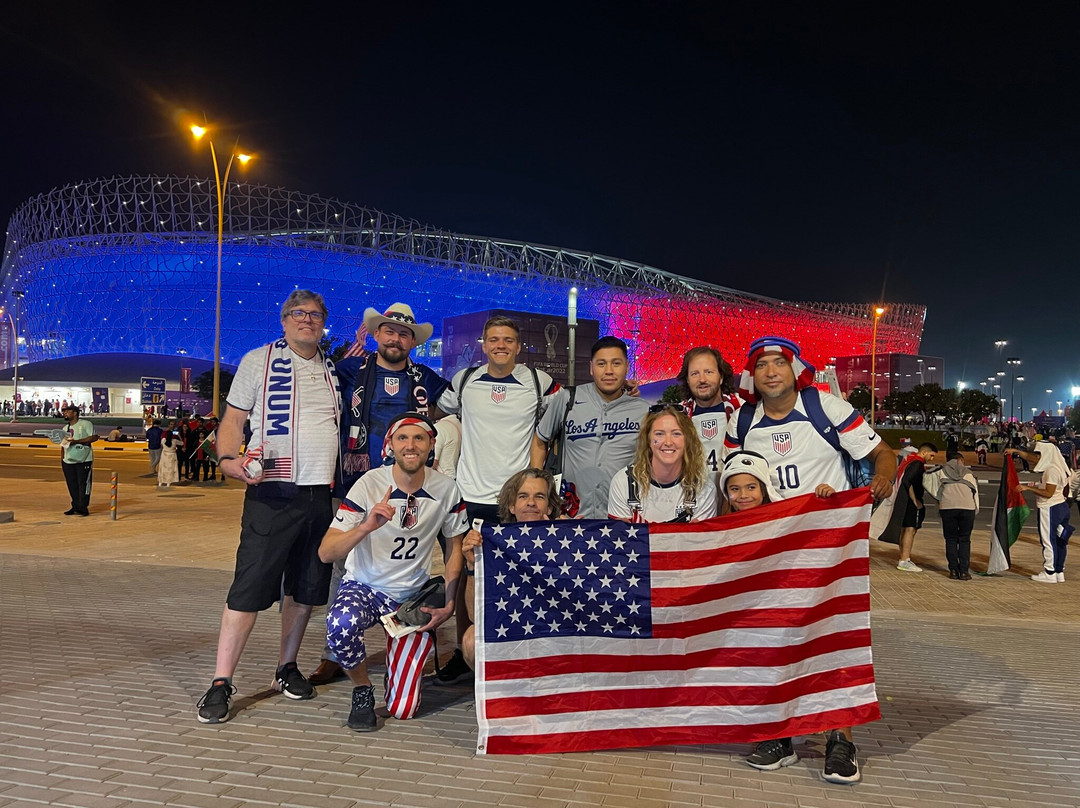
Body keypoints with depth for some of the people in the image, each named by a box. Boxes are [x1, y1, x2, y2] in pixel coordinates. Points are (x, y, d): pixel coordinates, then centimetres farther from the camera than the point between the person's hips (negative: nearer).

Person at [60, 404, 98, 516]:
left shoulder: (85, 424, -6)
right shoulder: (65, 429, 16)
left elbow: (94, 437, -16)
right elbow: (63, 445, 21)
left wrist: (76, 441, -21)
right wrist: (62, 459, 13)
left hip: (84, 461, -7)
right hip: (68, 461, 7)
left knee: (83, 484, -5)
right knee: (72, 485, 8)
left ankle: (83, 508, -1)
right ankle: (75, 506, 18)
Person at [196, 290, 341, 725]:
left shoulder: (334, 370, 16)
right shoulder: (259, 360, 5)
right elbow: (233, 418, 3)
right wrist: (228, 459, -14)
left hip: (323, 493, 4)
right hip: (273, 492, -4)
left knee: (305, 588, 12)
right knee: (250, 587, -6)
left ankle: (286, 668, 27)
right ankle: (221, 683, 5)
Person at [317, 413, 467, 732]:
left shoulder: (446, 489, -8)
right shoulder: (369, 484, -16)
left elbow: (455, 546, 6)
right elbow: (326, 553, -19)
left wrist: (449, 604, -3)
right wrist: (366, 526, -36)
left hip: (414, 597, 1)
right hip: (363, 586, -1)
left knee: (402, 710, -4)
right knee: (341, 623, -38)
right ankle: (362, 690, -6)